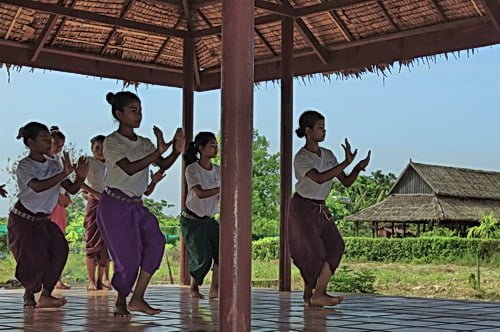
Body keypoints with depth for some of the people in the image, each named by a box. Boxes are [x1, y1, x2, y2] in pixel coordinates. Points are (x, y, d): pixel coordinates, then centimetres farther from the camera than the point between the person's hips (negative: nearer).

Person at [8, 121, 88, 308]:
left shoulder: (54, 165, 3)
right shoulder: (24, 166, -14)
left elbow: (72, 189, -2)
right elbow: (38, 187, -34)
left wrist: (81, 177, -23)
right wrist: (64, 174, -42)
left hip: (44, 220, 5)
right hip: (23, 220, -5)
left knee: (59, 248, -15)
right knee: (35, 258, -13)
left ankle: (46, 295, -10)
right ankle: (29, 295, 14)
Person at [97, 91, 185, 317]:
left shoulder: (144, 143, 12)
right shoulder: (112, 142, -8)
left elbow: (163, 165, 1)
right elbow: (129, 168, -23)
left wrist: (176, 151, -19)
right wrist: (158, 152, -31)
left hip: (136, 205, 6)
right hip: (114, 205, -6)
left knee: (155, 240, -17)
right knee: (128, 257, -8)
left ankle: (137, 299, -12)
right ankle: (121, 302, 18)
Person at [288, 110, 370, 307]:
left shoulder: (328, 155, 7)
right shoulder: (301, 158, -15)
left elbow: (346, 182, 6)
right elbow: (319, 178, -32)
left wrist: (358, 168, -14)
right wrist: (346, 163, -32)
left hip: (320, 210, 7)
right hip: (302, 209, -7)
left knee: (335, 245, -9)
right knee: (313, 251, -9)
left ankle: (318, 294, -11)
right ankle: (309, 295, 8)